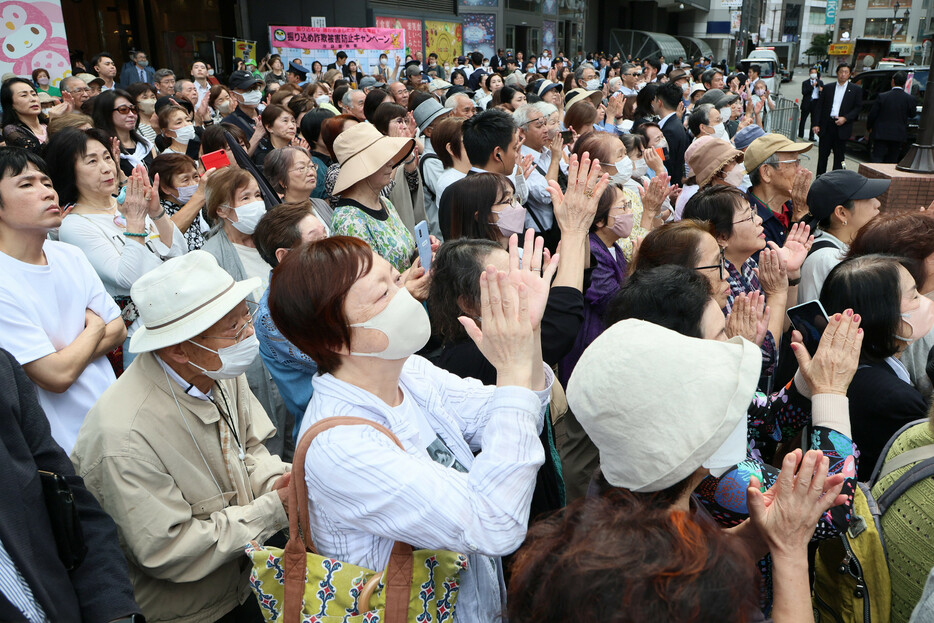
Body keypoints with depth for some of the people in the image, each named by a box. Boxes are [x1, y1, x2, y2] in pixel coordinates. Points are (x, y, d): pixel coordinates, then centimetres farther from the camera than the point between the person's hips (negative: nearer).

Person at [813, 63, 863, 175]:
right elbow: (819, 106, 7)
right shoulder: (828, 88, 10)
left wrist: (845, 118, -12)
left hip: (842, 127, -1)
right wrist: (816, 124, -2)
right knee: (822, 155, 3)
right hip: (826, 126, 1)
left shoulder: (856, 90, 6)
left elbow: (858, 108, 4)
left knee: (839, 156, 3)